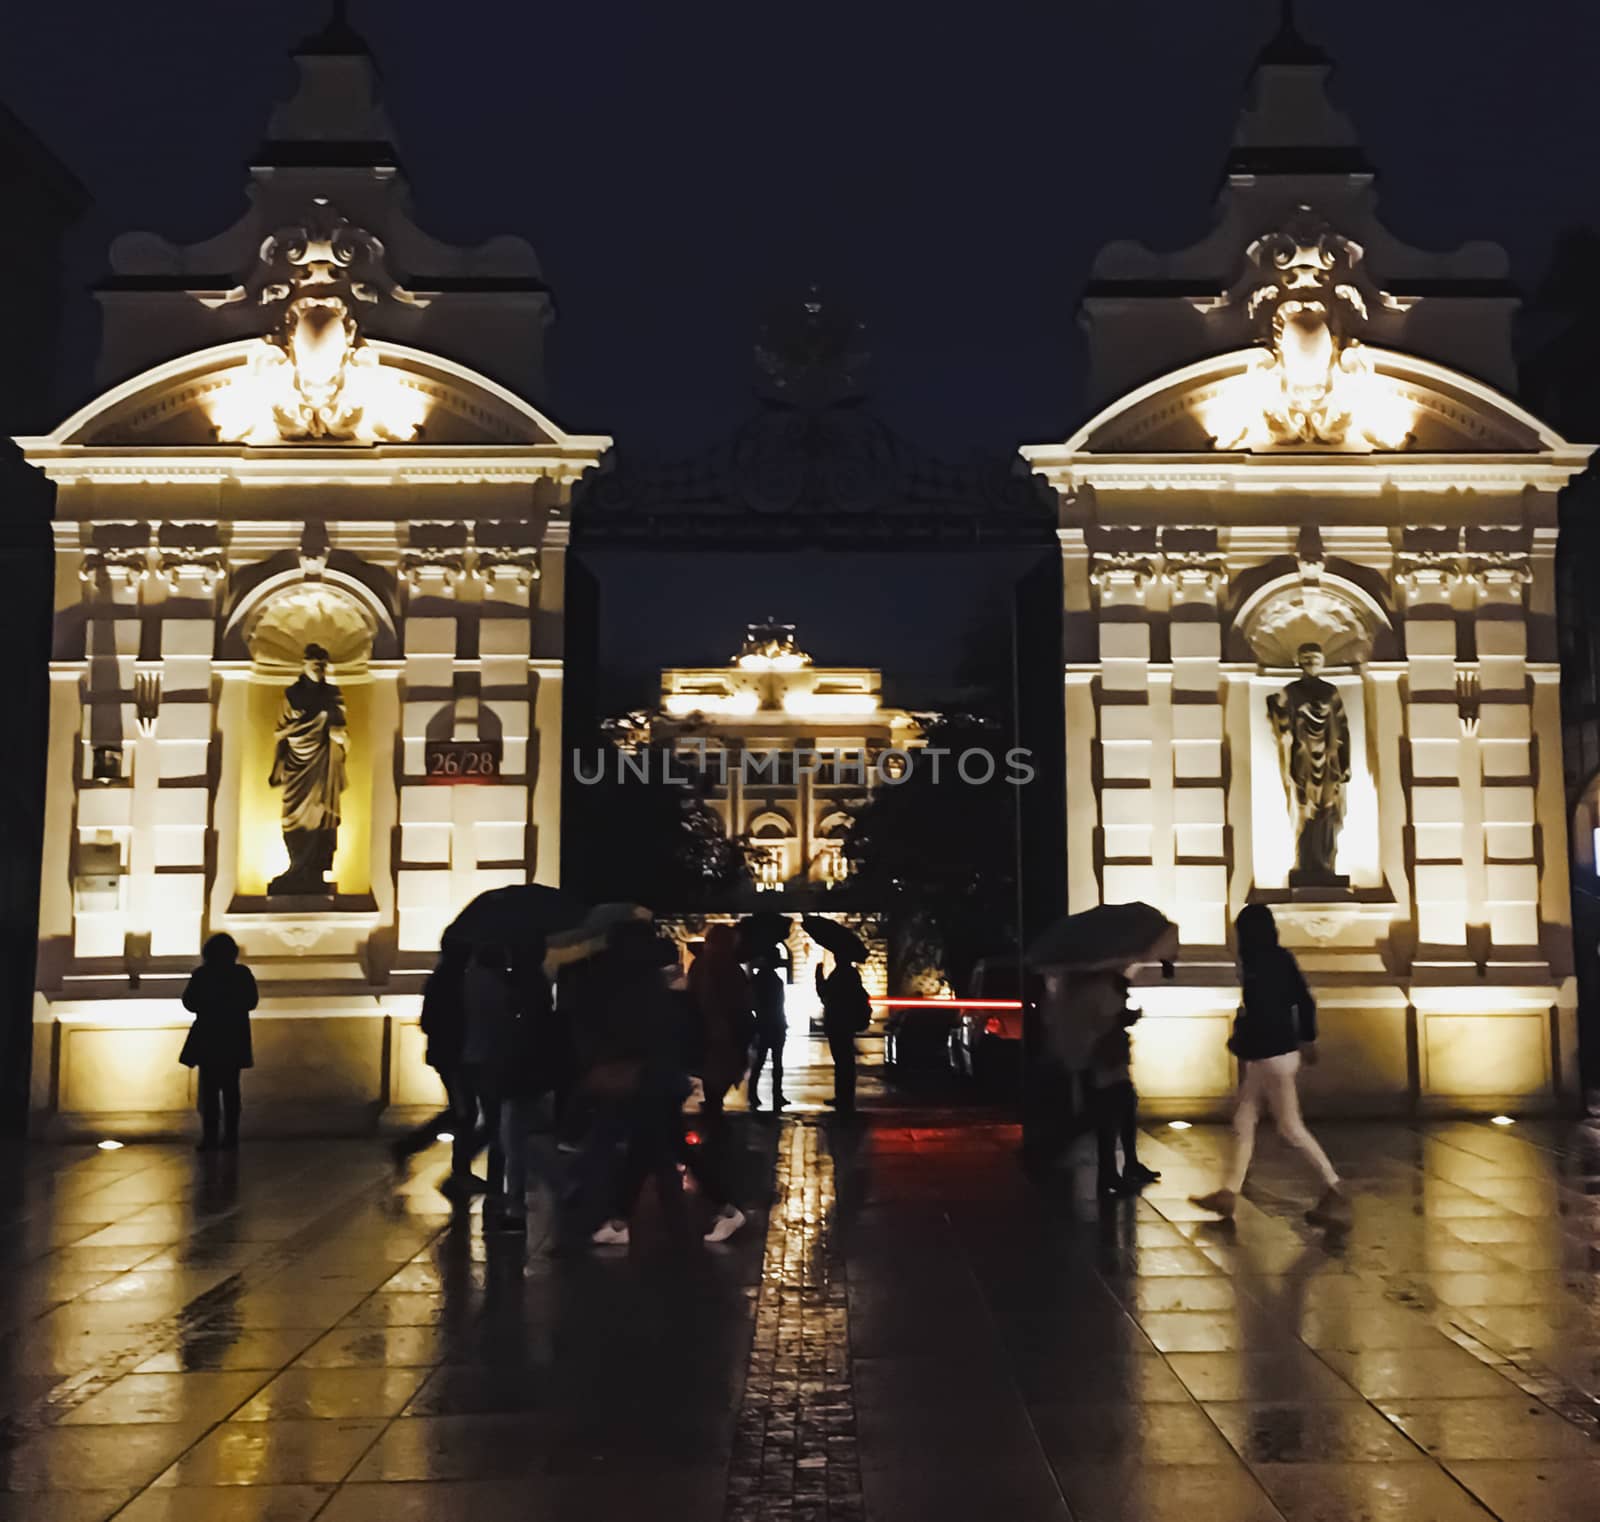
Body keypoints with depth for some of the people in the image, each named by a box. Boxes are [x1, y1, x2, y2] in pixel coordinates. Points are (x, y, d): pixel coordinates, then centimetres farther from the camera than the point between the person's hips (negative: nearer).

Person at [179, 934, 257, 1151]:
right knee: (230, 1088, 11)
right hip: (235, 1039, 3)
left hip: (209, 1039, -3)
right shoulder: (242, 973, -4)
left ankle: (210, 1138, -1)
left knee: (209, 1089, 3)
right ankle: (230, 1136, 11)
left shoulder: (202, 975, -11)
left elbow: (190, 1004, -6)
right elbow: (251, 1002, 5)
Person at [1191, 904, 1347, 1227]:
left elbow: (1257, 1016, -22)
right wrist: (1308, 1041, 23)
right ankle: (1229, 1193, 17)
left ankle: (1334, 1192, 4)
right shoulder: (1282, 959, 8)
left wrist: (1237, 1043, -7)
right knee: (1243, 1121, 12)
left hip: (1270, 1056, -10)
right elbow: (1305, 1002, 14)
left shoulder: (1257, 968, -19)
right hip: (1267, 1055, 10)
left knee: (1291, 1128, -2)